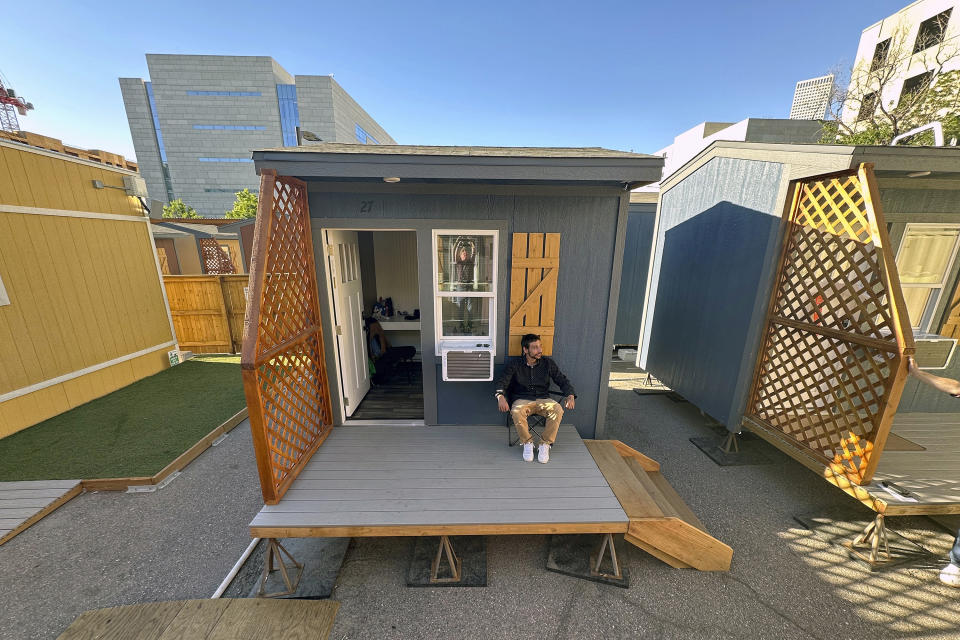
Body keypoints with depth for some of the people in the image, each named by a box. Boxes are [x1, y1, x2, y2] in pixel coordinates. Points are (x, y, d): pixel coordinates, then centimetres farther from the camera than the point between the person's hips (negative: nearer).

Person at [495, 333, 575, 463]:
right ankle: (527, 443, -9)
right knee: (516, 412, -36)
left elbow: (563, 380, 9)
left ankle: (545, 444, -12)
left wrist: (570, 395, -10)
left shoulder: (548, 363, 4)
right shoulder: (515, 364, -1)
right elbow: (502, 382, -5)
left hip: (543, 399, 2)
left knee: (557, 409, -31)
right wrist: (500, 396, -26)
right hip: (522, 400, -1)